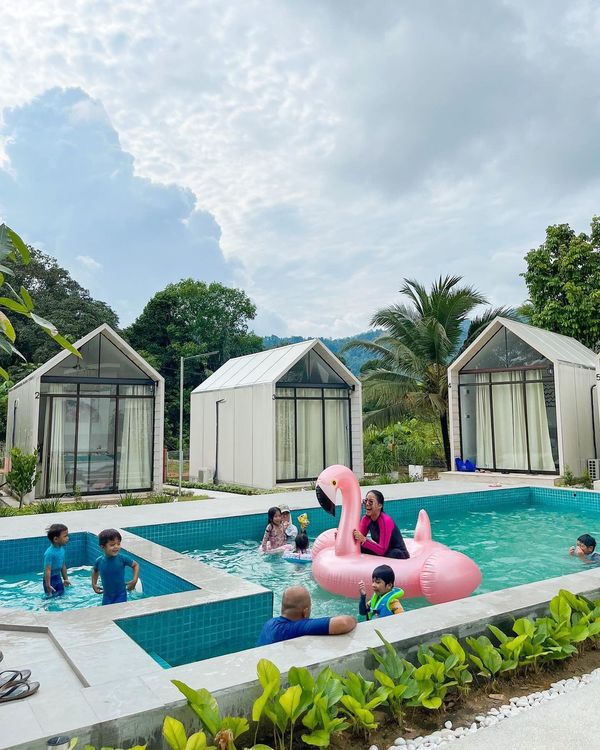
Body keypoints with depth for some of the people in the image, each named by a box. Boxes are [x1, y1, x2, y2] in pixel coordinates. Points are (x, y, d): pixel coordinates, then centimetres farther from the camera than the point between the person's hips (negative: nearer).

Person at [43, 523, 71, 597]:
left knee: (61, 594, 16)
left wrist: (66, 579, 15)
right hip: (51, 578, -8)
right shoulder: (49, 553, -27)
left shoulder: (61, 549, -2)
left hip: (58, 577, 8)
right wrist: (48, 585, -24)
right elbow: (47, 570, -25)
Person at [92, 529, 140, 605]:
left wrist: (134, 580, -12)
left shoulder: (122, 558, -18)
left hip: (120, 596, -3)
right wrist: (94, 584, 5)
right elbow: (95, 571, 14)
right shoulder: (99, 561, -10)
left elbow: (136, 565, -1)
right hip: (106, 596, 3)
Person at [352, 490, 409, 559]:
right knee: (359, 548, -15)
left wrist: (364, 540, -38)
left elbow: (382, 550, -28)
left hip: (399, 555, -5)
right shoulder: (366, 519, -4)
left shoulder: (386, 521, -25)